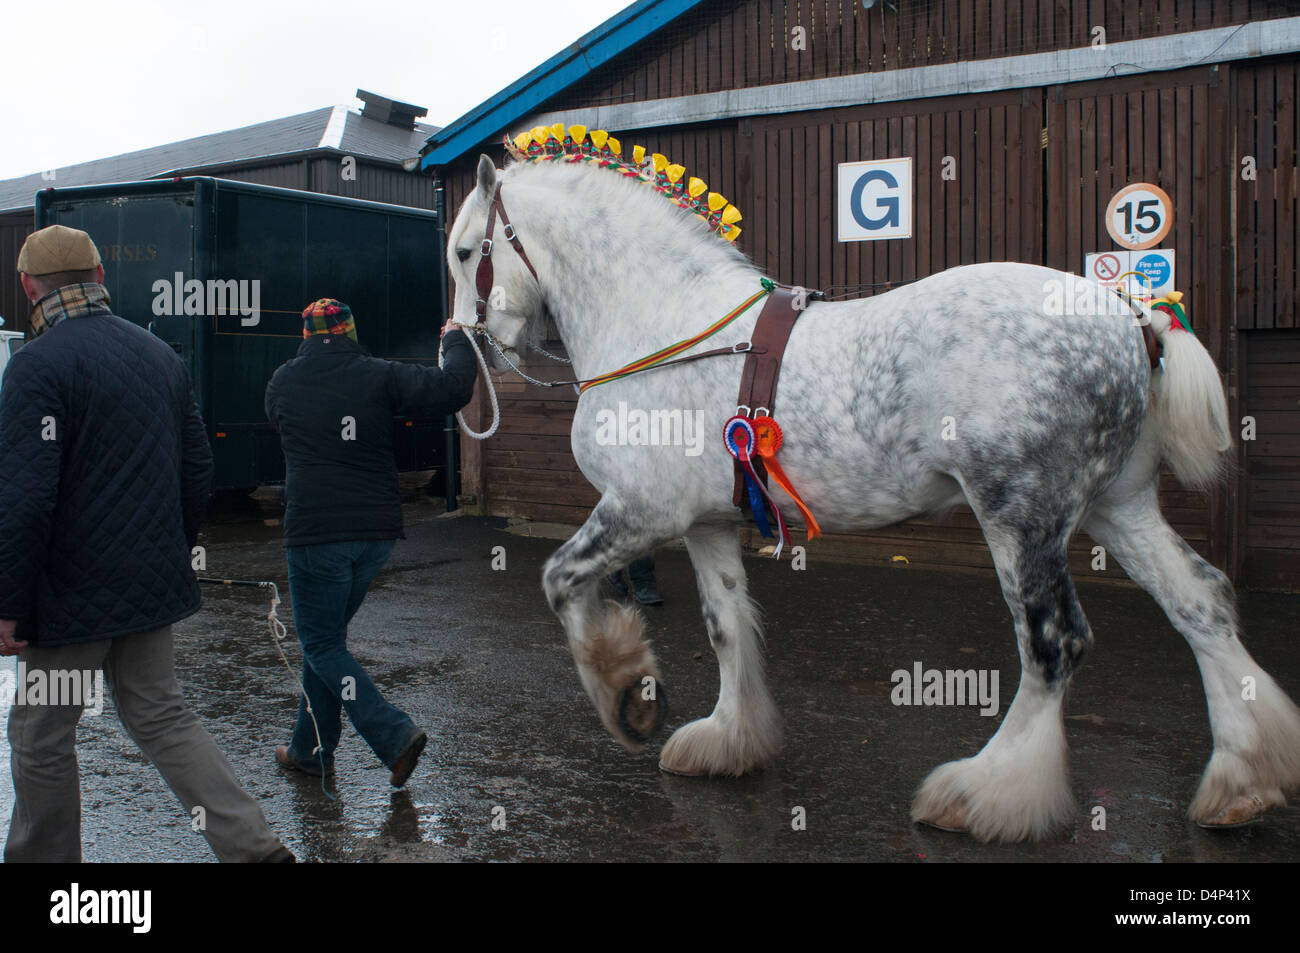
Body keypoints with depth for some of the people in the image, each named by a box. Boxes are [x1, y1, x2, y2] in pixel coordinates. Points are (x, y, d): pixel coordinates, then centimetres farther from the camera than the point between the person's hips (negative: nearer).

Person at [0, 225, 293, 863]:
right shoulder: (161, 354, 7)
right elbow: (197, 470, 12)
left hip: (71, 595, -7)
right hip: (153, 587, 7)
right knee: (161, 715, 15)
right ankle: (252, 844, 8)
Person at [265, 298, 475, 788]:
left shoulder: (283, 381, 3)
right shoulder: (380, 376, -2)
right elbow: (452, 389, -12)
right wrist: (456, 343, 8)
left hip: (315, 531, -3)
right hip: (377, 530, 3)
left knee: (322, 644, 5)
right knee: (328, 634, 19)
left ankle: (396, 735, -11)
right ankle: (310, 749, 28)